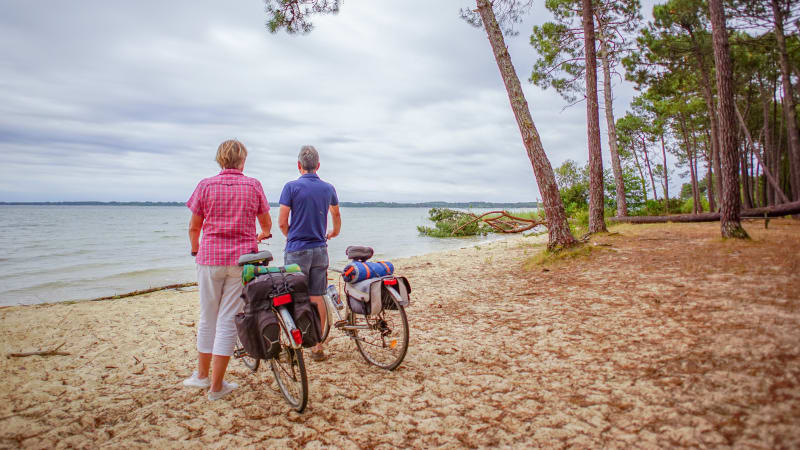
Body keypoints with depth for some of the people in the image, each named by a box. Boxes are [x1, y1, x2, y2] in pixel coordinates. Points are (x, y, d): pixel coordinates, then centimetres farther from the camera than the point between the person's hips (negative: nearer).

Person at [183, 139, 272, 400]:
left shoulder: (206, 186, 2)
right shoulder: (253, 186, 3)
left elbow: (194, 227, 6)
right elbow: (267, 224, 14)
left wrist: (195, 251, 25)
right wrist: (262, 236, 37)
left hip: (210, 257, 1)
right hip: (242, 259, -1)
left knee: (207, 318, 15)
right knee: (228, 319, 3)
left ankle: (202, 375, 30)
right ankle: (216, 386, 10)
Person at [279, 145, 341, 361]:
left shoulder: (291, 187, -8)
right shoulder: (328, 188, 6)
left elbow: (282, 223, -9)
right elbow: (336, 215, 22)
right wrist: (334, 232, 42)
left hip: (297, 250, -4)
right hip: (320, 249, 4)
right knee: (317, 298, 9)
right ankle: (317, 346, 15)